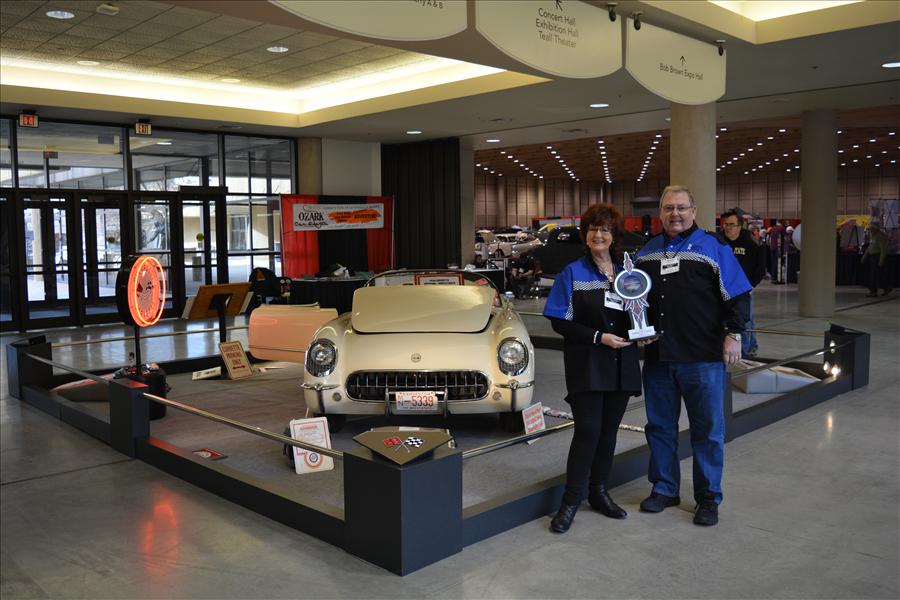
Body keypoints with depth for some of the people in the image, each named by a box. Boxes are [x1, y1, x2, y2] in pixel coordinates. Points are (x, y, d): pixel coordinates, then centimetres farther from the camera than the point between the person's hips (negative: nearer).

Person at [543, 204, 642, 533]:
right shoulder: (572, 273, -3)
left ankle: (598, 491, 25)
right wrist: (598, 337, -17)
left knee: (609, 429, 10)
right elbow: (559, 321, -8)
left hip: (621, 362, 5)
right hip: (586, 363, -4)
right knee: (588, 430, -10)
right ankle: (571, 500, 1)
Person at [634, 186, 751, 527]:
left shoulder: (713, 248, 0)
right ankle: (664, 489, 27)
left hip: (702, 358, -4)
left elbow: (738, 294, -1)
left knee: (707, 430, 4)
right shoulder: (646, 253, 13)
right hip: (657, 357, 5)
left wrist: (733, 334, -8)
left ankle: (708, 498, 17)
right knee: (659, 427, 12)